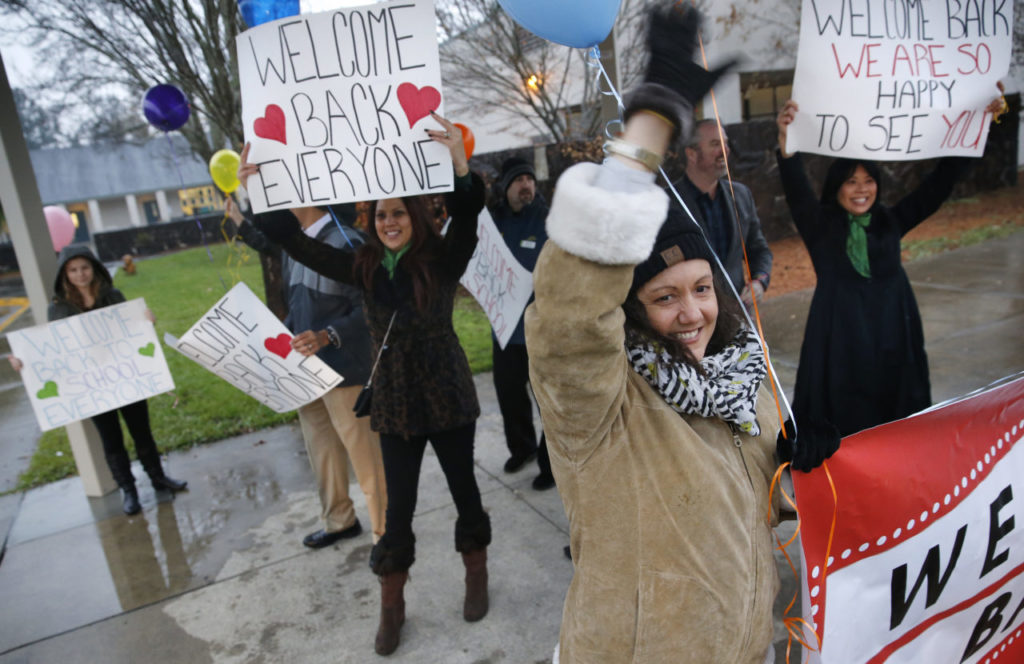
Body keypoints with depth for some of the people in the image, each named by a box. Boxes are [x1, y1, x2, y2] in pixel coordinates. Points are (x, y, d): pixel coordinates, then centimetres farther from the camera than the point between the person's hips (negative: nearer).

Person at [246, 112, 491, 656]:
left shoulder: (442, 261, -9)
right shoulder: (366, 269, 0)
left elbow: (467, 217, -27)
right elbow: (299, 245, 1)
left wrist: (459, 166, -43)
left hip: (448, 397, -2)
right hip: (395, 404, 3)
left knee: (463, 488, 14)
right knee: (399, 506, 10)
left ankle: (476, 580, 38)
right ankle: (391, 607, 30)